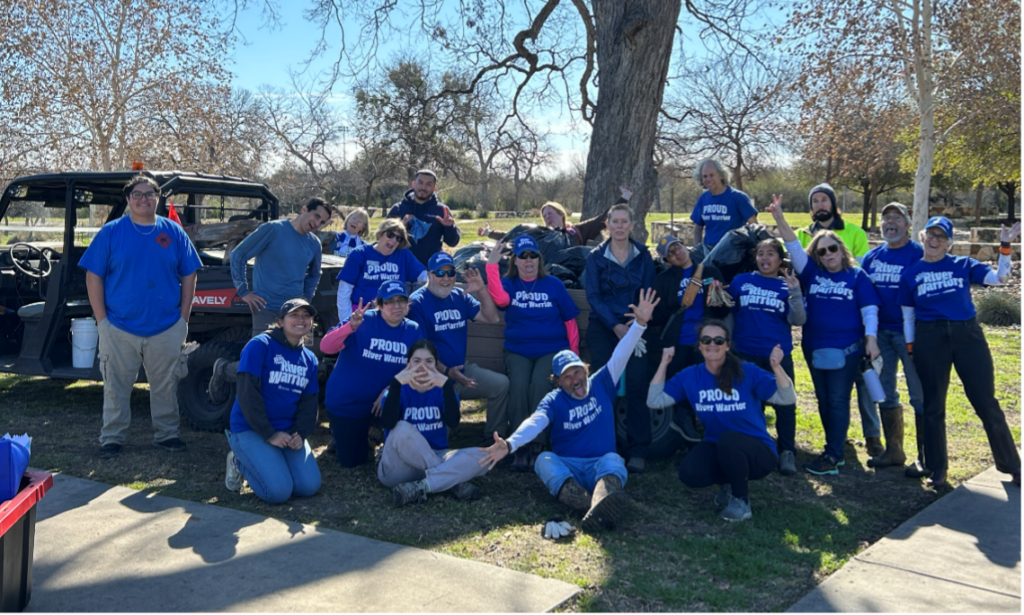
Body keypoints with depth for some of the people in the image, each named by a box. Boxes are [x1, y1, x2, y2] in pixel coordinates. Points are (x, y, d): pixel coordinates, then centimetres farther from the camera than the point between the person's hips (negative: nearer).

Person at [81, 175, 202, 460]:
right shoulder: (111, 232, 0)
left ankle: (167, 434, 25)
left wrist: (183, 318, 1)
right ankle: (112, 438, 20)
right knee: (116, 387, 8)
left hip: (166, 329, 1)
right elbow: (93, 276, 0)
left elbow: (188, 276, 6)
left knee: (166, 386, 10)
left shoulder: (173, 232, 4)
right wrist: (102, 319, -6)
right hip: (119, 329, -1)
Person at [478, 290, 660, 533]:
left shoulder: (601, 385, 10)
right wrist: (510, 444, -37)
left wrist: (640, 323, -17)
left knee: (613, 460, -32)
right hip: (565, 468, 0)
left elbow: (620, 356, -3)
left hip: (600, 466, 1)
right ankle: (594, 509, -57)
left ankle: (601, 505, -67)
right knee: (545, 461, -30)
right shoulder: (554, 401, 3)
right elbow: (535, 422, -17)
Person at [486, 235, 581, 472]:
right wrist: (492, 265, -19)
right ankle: (520, 447, -22)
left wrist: (574, 354, 4)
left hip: (552, 349, 0)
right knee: (518, 385, -28)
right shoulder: (508, 283, 9)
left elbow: (570, 320, 10)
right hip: (518, 351, 1)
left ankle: (537, 445, -22)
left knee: (540, 382, -30)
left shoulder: (553, 284, 9)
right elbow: (500, 299, -16)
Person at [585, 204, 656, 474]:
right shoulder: (596, 257, 5)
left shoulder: (643, 256, 8)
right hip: (603, 326, 0)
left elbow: (647, 294, 4)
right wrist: (617, 327, -12)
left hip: (634, 325, 0)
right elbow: (594, 296, -1)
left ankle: (638, 452, -4)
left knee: (637, 383, -11)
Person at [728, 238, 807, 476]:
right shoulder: (741, 281, 5)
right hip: (745, 353, 1)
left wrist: (795, 292, -17)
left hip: (778, 354, -1)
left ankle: (787, 452, 11)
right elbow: (728, 312, 13)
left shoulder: (788, 286, 4)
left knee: (784, 402, -1)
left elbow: (798, 320, -7)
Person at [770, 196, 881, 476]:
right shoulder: (812, 273, 5)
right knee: (824, 400, 10)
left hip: (847, 349, -4)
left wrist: (871, 339, -14)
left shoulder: (857, 276, -1)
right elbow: (794, 248, -5)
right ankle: (837, 450, 23)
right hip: (814, 347, 4)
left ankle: (833, 456, 2)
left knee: (838, 400, -2)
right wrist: (780, 219, -17)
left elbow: (869, 310, -3)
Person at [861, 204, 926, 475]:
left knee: (920, 395, -1)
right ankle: (894, 451, 24)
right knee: (885, 393, 12)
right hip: (880, 331, 6)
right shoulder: (872, 256, 9)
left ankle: (926, 458, 9)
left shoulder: (919, 254, -7)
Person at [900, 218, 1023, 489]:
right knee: (933, 406, 8)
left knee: (986, 403, 1)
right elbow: (908, 316, 9)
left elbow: (999, 278, -8)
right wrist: (911, 350, 5)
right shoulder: (911, 273, 7)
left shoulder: (963, 265, 6)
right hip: (929, 339, 1)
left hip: (968, 334, 0)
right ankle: (938, 469, 20)